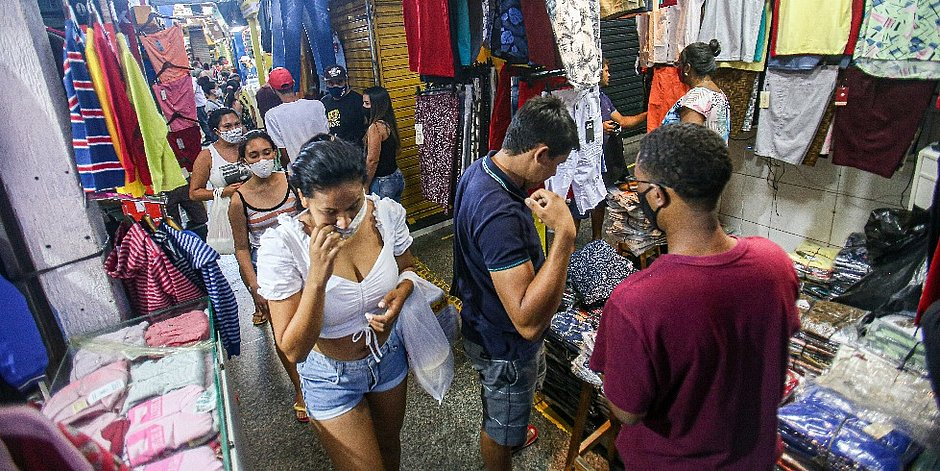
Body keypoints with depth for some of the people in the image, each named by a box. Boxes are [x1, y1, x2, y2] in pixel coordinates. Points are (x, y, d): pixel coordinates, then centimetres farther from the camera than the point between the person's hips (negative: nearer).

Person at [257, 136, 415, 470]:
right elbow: (293, 350, -26)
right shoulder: (281, 245, -29)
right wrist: (317, 278, -39)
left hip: (389, 353, 4)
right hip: (333, 376, -3)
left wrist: (401, 292, -22)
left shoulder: (387, 213, -20)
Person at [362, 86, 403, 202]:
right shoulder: (389, 123, 8)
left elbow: (372, 160, -18)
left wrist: (365, 187, -10)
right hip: (397, 176, 9)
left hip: (382, 182, -9)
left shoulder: (376, 127, -18)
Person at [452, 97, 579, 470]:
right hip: (504, 345, -10)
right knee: (500, 429, 21)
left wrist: (529, 199, -1)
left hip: (484, 323, 10)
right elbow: (529, 321, -43)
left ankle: (511, 435, 67)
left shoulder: (481, 169, -8)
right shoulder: (500, 215, -40)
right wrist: (564, 233, -44)